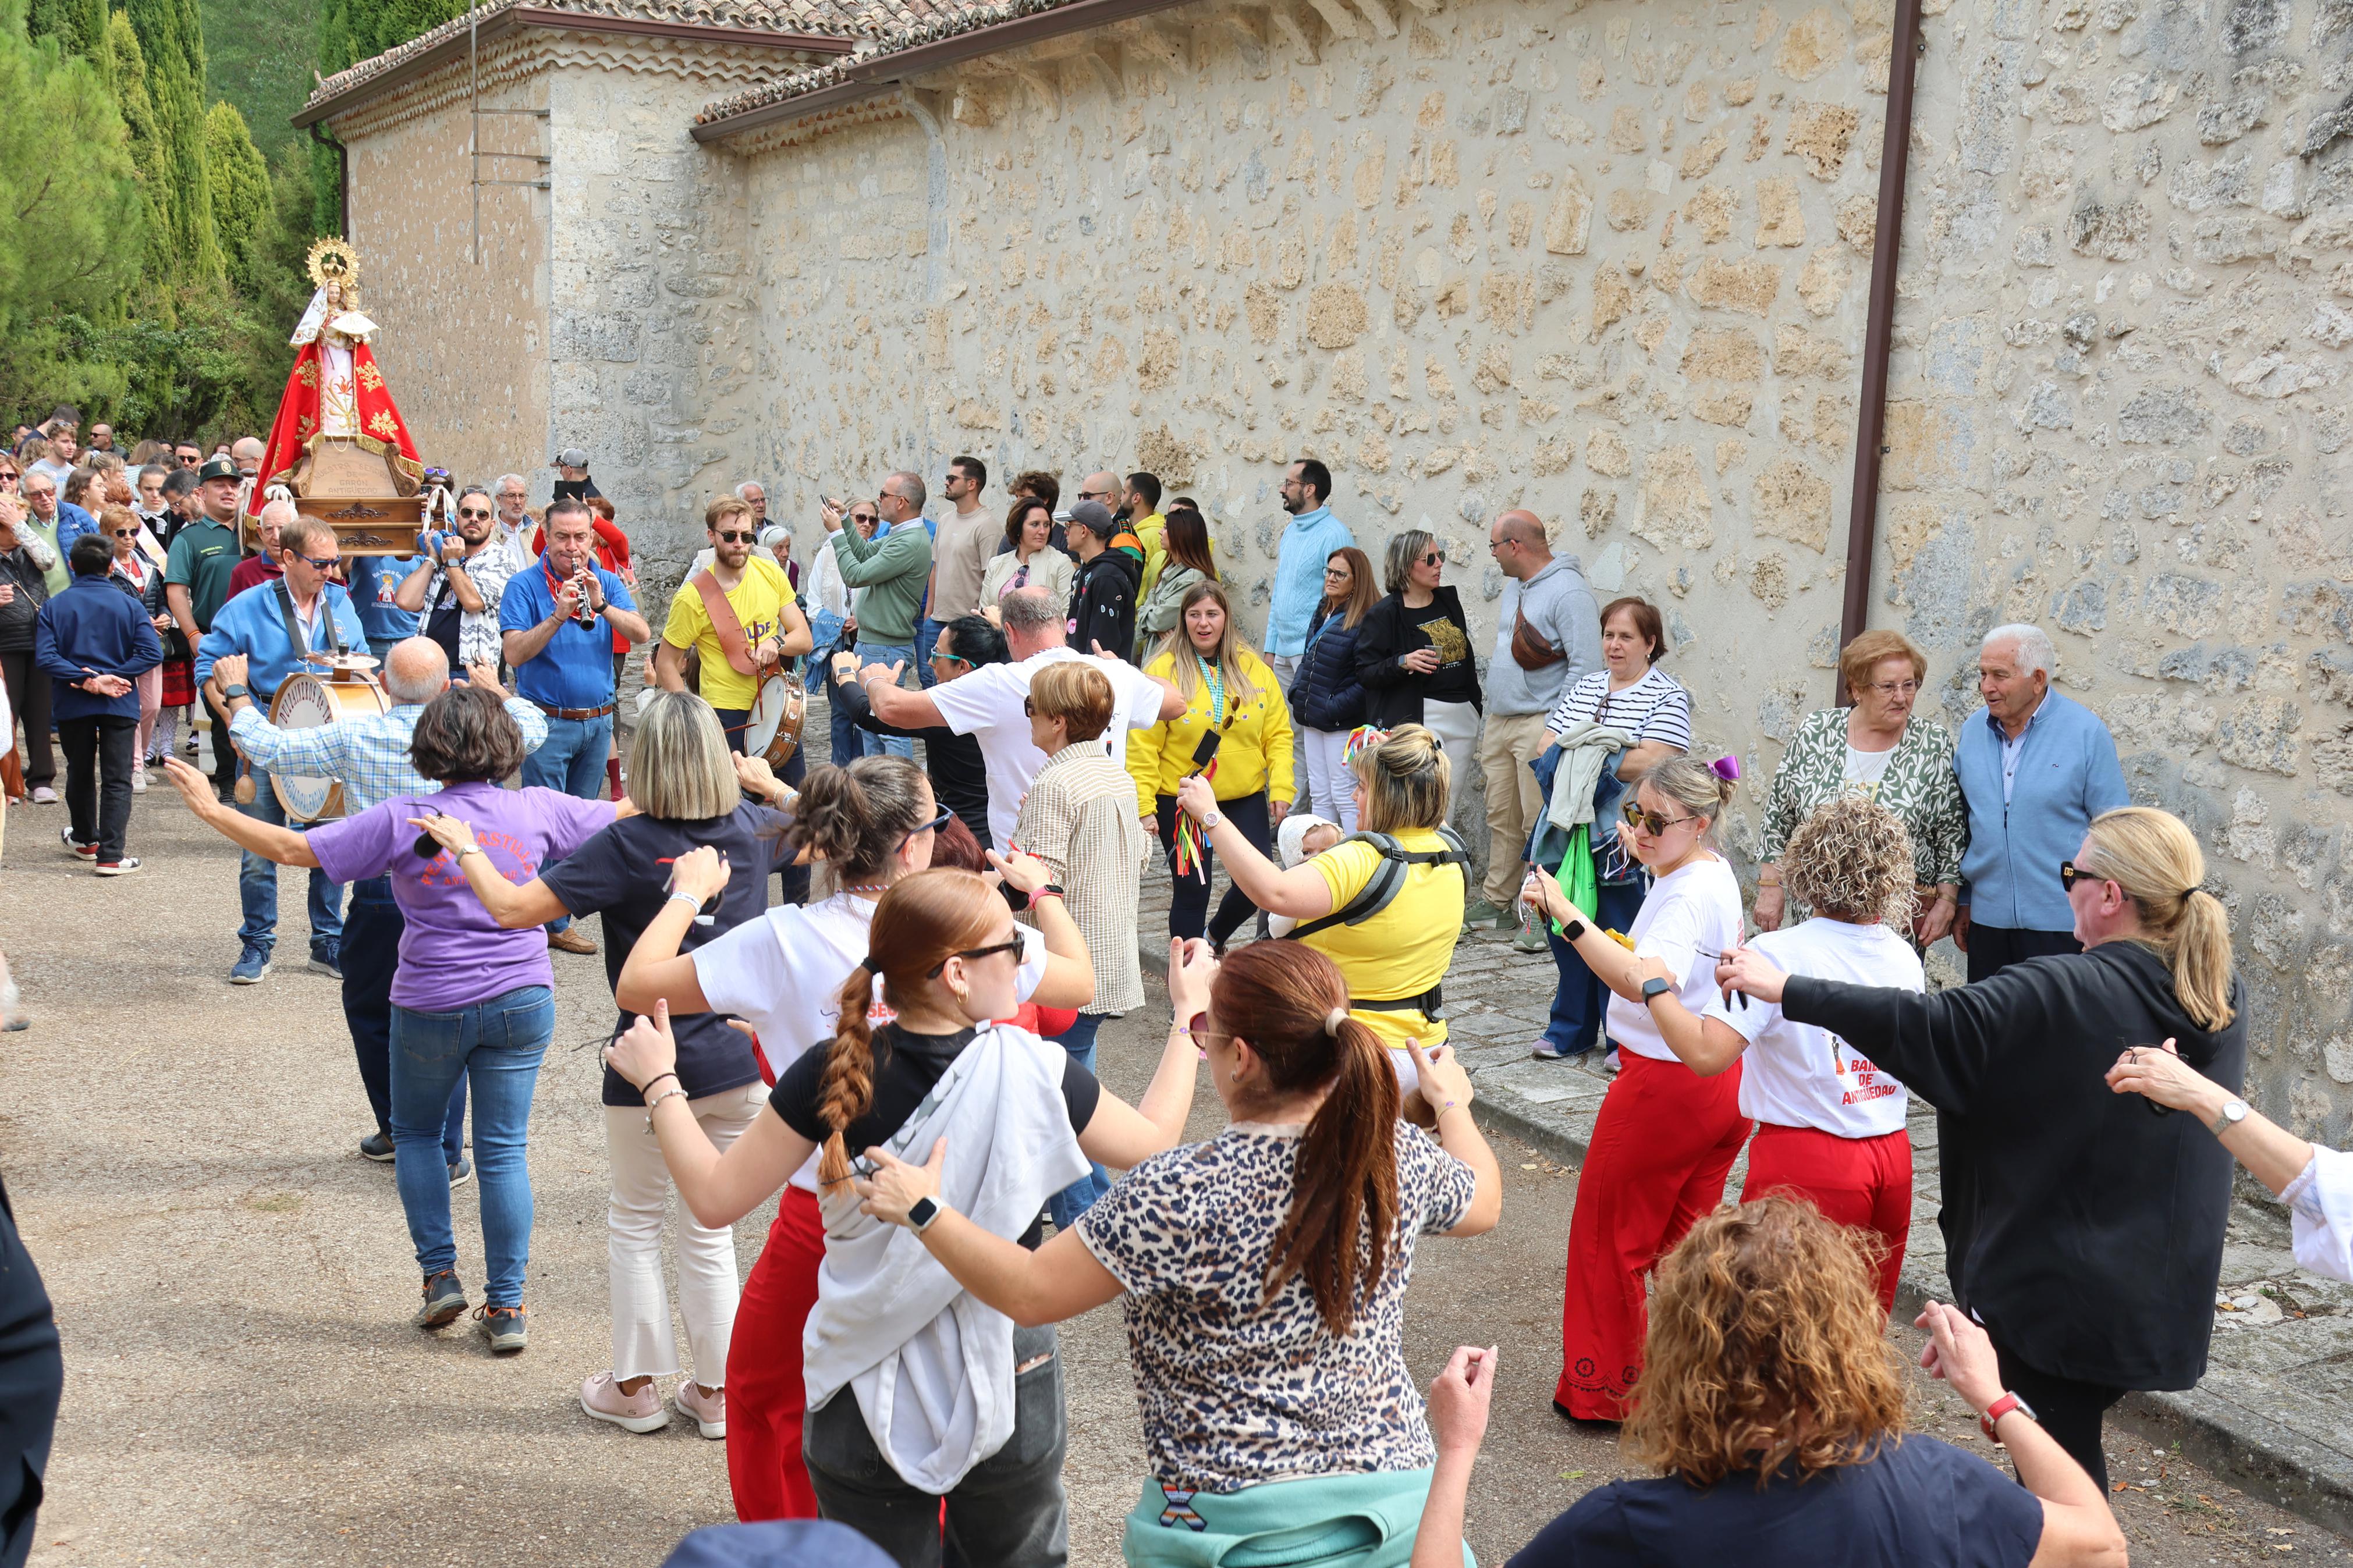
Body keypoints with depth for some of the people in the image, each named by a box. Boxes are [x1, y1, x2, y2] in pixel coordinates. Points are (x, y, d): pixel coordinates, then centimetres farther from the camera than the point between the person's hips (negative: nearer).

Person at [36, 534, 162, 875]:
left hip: (72, 705, 1)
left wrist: (85, 679, -15)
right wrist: (108, 677, -13)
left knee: (80, 775, 20)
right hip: (120, 706, -1)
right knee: (117, 781, -1)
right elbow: (152, 652, -13)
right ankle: (110, 856, -10)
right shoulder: (128, 604, -2)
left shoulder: (54, 607, -1)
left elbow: (45, 656, -14)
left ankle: (85, 840, 37)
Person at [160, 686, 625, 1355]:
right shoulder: (537, 810, -4)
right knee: (504, 1150, 7)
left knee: (415, 1134, 21)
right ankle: (507, 1307, 9)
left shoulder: (401, 822, -11)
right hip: (521, 1001, 2)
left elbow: (291, 848, -8)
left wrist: (210, 808, 3)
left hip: (431, 1007, -2)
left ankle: (440, 1274, 17)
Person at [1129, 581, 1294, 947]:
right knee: (1191, 890, 1)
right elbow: (1144, 746, -8)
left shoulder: (1254, 669, 4)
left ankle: (1213, 939, 33)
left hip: (1246, 799, 3)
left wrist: (1281, 787, -6)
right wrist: (1143, 805, -13)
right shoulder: (1163, 671, -6)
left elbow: (1278, 734, 6)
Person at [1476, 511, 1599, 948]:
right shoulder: (1513, 587, 16)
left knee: (1541, 823, -8)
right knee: (1502, 817, 13)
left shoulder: (1568, 591, -14)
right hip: (1500, 721, 9)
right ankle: (1498, 902, 23)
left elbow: (1586, 667, -19)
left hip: (1541, 724, -9)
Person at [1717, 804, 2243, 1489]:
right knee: (2071, 1440, 21)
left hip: (2058, 1290, -7)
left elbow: (1923, 1027, -26)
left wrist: (1787, 989, -18)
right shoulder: (2222, 998, 0)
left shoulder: (2063, 995, -23)